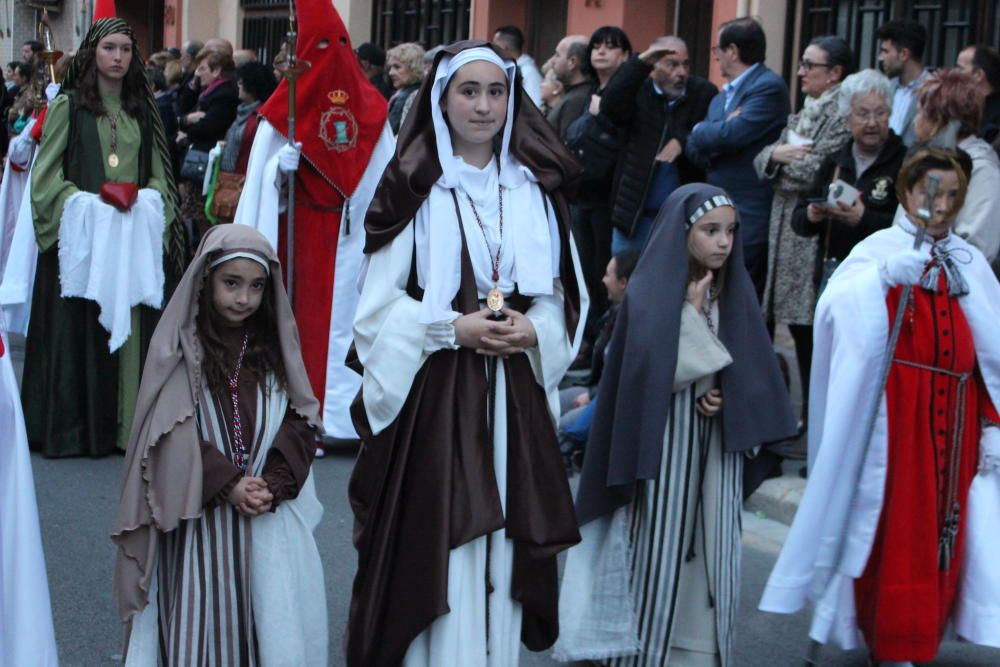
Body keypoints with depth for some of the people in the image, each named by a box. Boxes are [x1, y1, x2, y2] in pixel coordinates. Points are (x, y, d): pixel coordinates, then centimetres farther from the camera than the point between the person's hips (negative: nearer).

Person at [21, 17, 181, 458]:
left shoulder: (142, 109, 13)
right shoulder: (67, 106, 2)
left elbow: (159, 173, 13)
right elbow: (46, 175, -2)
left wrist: (145, 200, -7)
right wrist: (85, 201, -15)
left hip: (136, 231, 3)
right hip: (81, 230, -3)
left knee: (133, 328, 0)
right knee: (79, 332, -3)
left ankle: (130, 421, 5)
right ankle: (74, 426, 2)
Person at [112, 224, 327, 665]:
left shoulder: (275, 344, 8)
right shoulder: (178, 346, -2)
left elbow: (300, 421, 4)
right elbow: (172, 432, -8)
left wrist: (274, 484, -11)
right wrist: (227, 484, -17)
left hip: (272, 513, 3)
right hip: (201, 518, -2)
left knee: (274, 620, 0)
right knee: (202, 617, -2)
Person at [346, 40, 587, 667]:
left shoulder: (537, 189, 9)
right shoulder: (413, 187, -3)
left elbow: (562, 297, 12)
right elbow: (380, 303, -4)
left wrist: (534, 330, -7)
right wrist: (453, 328, -15)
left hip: (515, 395, 3)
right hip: (433, 391, -3)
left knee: (502, 544, 6)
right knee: (436, 544, -3)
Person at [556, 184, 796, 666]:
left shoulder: (735, 292, 7)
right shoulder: (650, 292, -9)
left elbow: (751, 369, 9)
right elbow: (655, 371, -17)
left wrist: (725, 398, -9)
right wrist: (693, 313, -15)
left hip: (718, 444, 5)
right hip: (666, 443, -5)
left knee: (711, 548, 5)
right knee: (660, 548, 0)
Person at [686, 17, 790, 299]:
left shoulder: (769, 87, -9)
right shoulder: (720, 98, 18)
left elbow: (734, 134, -20)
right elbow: (694, 149, 11)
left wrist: (700, 131, -1)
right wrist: (717, 134, -10)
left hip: (750, 219, -9)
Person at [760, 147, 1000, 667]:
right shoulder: (879, 249, -3)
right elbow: (835, 307, -23)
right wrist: (885, 275, -38)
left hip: (952, 424, 4)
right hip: (893, 419, -4)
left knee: (940, 533, 7)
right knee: (891, 531, -1)